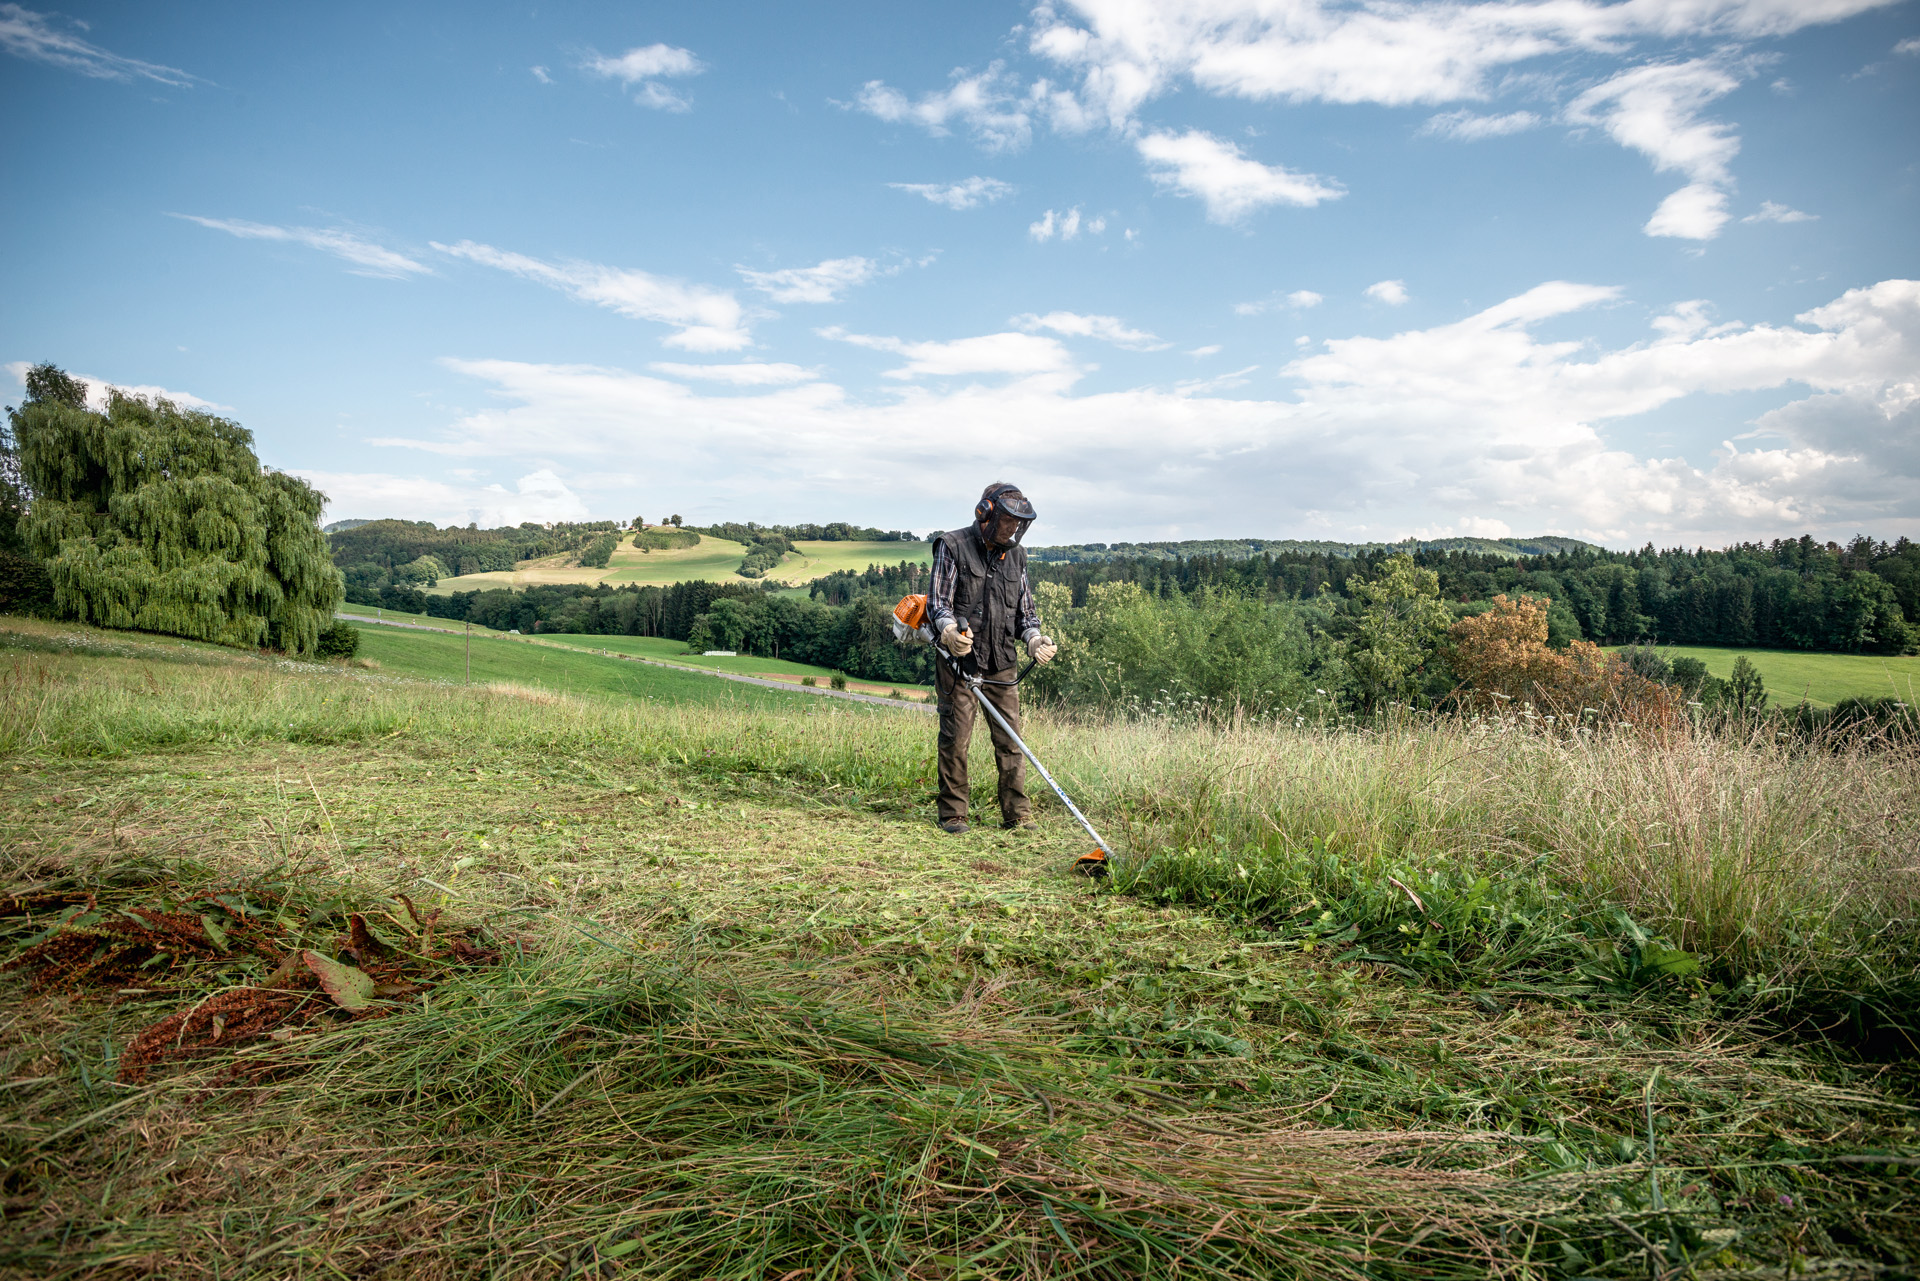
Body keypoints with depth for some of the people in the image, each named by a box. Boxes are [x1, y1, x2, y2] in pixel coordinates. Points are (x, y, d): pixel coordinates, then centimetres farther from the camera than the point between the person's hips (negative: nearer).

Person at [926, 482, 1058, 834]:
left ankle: (1017, 813, 11)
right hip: (960, 659, -4)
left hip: (1002, 663, 5)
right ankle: (952, 813, 9)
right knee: (956, 738, -3)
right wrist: (949, 630, -27)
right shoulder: (953, 546, -2)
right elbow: (938, 601, -6)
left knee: (1010, 739, 3)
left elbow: (1024, 610, 18)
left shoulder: (1016, 555, 14)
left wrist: (1034, 639, -2)